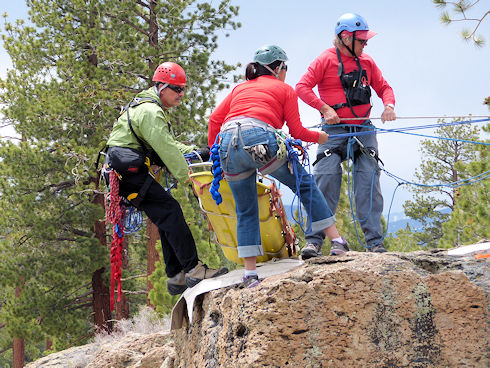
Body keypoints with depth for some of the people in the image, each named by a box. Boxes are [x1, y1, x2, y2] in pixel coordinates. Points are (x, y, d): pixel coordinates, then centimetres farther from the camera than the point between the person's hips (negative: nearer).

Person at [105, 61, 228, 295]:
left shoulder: (150, 108, 22)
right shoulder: (150, 111, -14)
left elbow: (167, 145, 27)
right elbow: (166, 150, -20)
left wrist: (195, 152, 15)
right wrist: (187, 178, -18)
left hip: (126, 171, 11)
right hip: (128, 170, -11)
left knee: (166, 218, 9)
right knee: (169, 211, -17)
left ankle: (176, 277, 9)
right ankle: (193, 270, -22)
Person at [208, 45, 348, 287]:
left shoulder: (240, 88, 32)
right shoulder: (284, 89, 22)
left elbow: (215, 118, 21)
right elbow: (296, 131, 16)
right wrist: (319, 137, 34)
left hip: (228, 143, 4)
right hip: (260, 138, -4)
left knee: (245, 212, 13)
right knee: (305, 185, 14)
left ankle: (250, 274, 7)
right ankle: (336, 240, 10)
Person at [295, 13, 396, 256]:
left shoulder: (366, 62, 13)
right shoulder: (326, 60, -2)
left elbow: (383, 87, 17)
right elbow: (302, 87, -8)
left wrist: (389, 105, -5)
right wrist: (325, 109, -19)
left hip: (364, 130, 4)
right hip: (335, 129, -4)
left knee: (369, 182, -5)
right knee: (326, 180, -14)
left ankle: (374, 242, -5)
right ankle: (314, 240, -11)